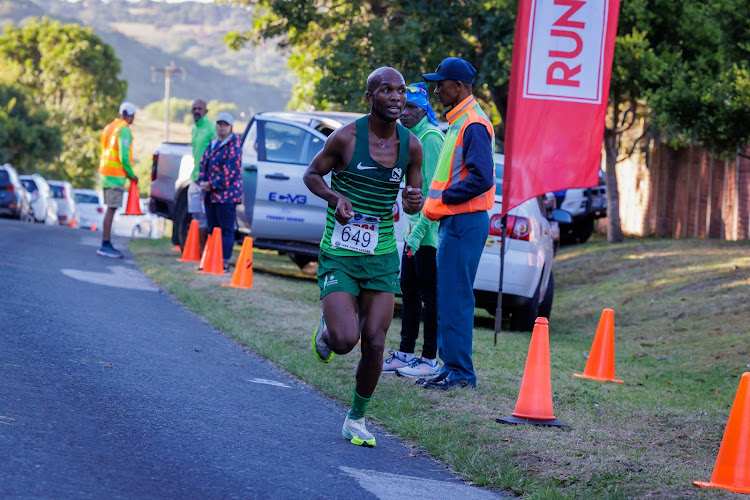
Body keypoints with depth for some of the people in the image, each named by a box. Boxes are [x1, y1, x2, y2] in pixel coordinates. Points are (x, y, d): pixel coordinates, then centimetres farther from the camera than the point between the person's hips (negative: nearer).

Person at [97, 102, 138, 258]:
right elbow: (124, 156, -19)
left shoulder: (109, 127, 16)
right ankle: (105, 245, -11)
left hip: (105, 173, 9)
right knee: (111, 209, -9)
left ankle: (107, 244, 16)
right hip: (115, 175, -9)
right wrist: (131, 175, -7)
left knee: (110, 209, 13)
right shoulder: (124, 129, -13)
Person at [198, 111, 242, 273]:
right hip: (210, 194, 8)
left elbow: (230, 171, -16)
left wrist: (212, 185, -15)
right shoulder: (212, 143, 17)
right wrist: (201, 181, 0)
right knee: (213, 228, 13)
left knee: (226, 229, -7)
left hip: (226, 194, -8)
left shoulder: (234, 146, -9)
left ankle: (225, 263, -7)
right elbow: (203, 163, 19)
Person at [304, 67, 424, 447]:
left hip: (382, 256, 3)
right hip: (339, 255, -3)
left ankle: (356, 419, 18)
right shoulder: (346, 138, -11)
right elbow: (311, 175, 3)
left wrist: (414, 201, -12)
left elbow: (414, 203, 12)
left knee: (374, 342, -2)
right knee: (345, 340, -16)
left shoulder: (411, 145, 1)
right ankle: (326, 330, 22)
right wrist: (335, 196, -16)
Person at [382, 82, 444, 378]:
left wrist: (419, 230, -21)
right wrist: (410, 229, 17)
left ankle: (430, 359, 1)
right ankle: (405, 354, 21)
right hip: (414, 228, 10)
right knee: (409, 290, 13)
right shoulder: (411, 138, 16)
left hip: (429, 230, -10)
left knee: (429, 294, -4)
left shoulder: (430, 137, -14)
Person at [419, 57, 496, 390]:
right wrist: (437, 203, 12)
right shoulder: (458, 122, 18)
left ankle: (460, 372, -6)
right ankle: (451, 367, 18)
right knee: (448, 297, 13)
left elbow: (481, 178, -23)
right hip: (454, 222, 10)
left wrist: (443, 199, -15)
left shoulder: (473, 125, -15)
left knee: (455, 298, -9)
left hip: (463, 224, -10)